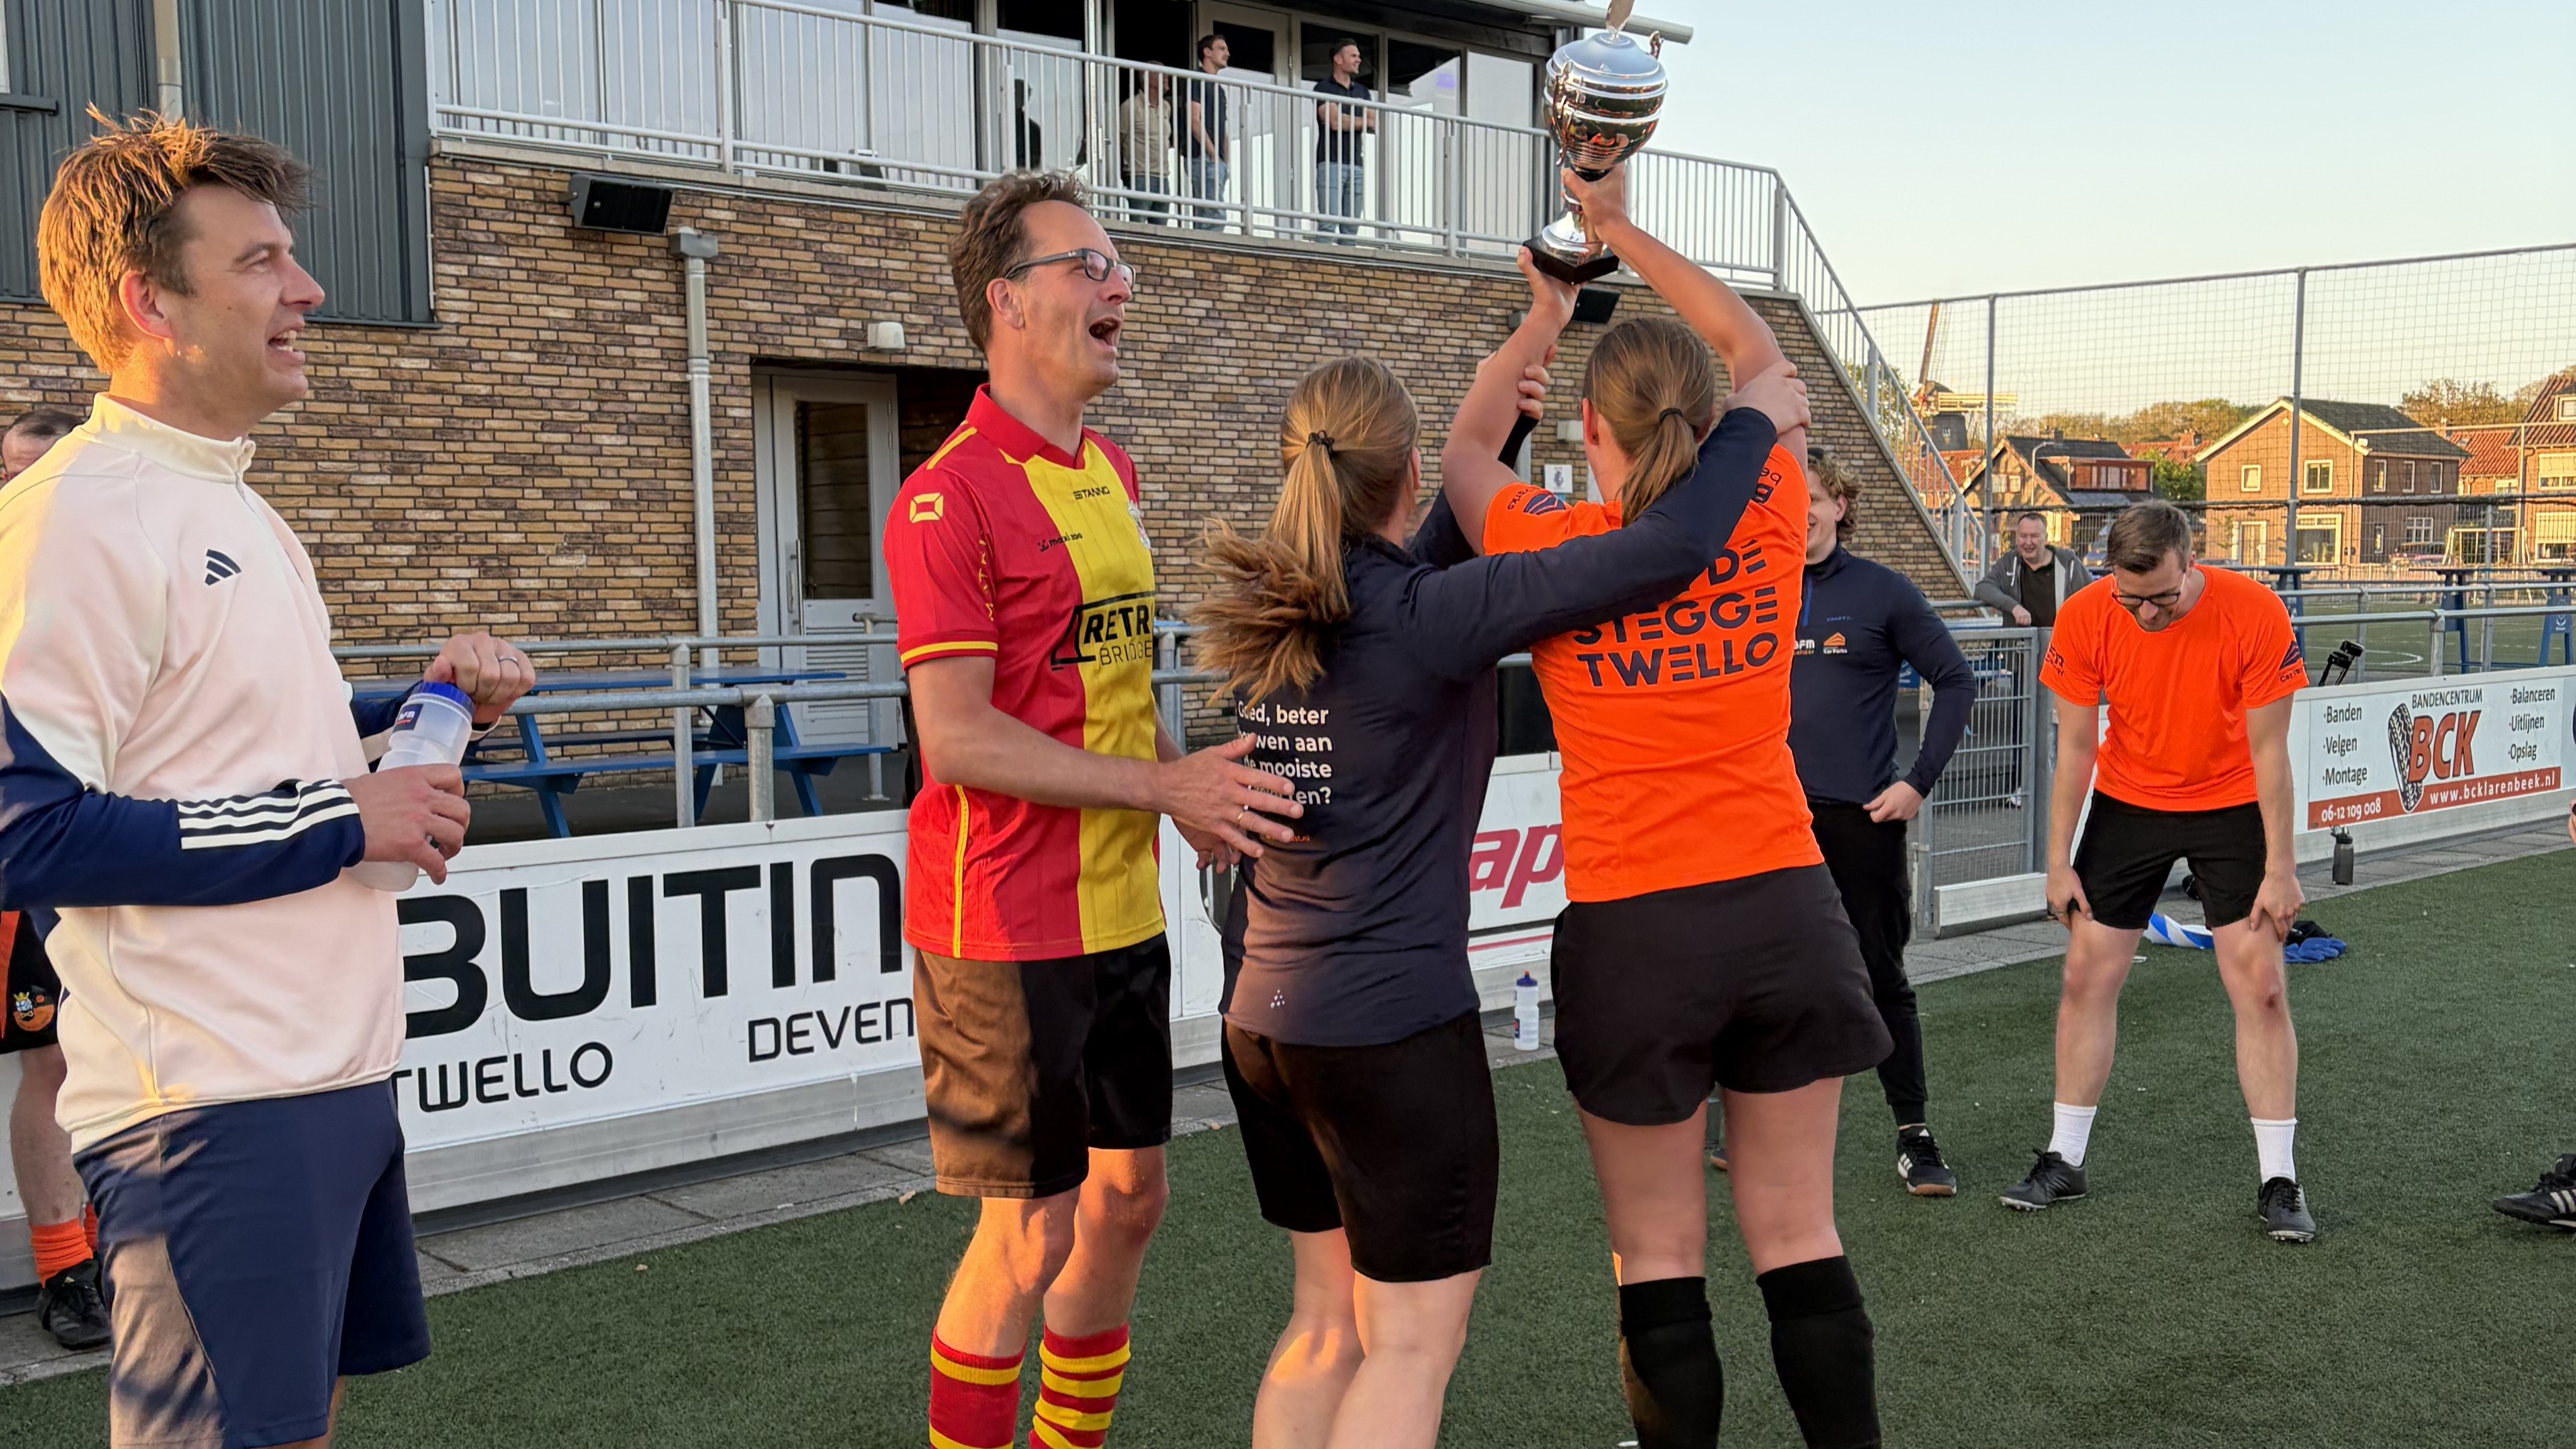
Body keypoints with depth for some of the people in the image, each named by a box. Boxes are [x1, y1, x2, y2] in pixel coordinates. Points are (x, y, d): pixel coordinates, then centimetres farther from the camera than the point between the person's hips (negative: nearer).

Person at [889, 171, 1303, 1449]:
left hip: (1120, 912, 8)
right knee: (1030, 1234, 0)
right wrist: (1163, 782, -21)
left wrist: (1190, 792, 5)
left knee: (1127, 1197, 16)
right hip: (1007, 929, -8)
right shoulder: (949, 496, -15)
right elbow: (958, 739, -20)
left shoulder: (1109, 474, 12)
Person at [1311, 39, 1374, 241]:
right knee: (1327, 224, -13)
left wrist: (1346, 121, -7)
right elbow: (1335, 123, -10)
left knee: (1351, 228, 0)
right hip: (1331, 163, -5)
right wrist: (1360, 121, 4)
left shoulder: (1362, 92, 21)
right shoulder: (1324, 88, 2)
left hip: (1356, 164, 5)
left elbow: (1372, 125, 9)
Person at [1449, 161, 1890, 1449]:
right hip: (1782, 904, 3)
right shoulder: (1766, 518, -1)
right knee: (1799, 1237, 11)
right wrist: (1623, 232, 25)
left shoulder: (1548, 546, -6)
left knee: (1659, 1257, 7)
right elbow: (1759, 349, 17)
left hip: (1632, 926, -2)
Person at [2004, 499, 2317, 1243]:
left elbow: (2268, 750, -15)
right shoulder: (2084, 619, -18)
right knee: (2087, 975, 2)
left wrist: (2279, 869, -12)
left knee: (2260, 985, -5)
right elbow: (2075, 748, -8)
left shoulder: (2255, 614, -23)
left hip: (2232, 806, -2)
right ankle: (2064, 1160, 15)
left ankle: (2278, 1181, 6)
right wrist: (2059, 862, -6)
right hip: (2127, 804, 2)